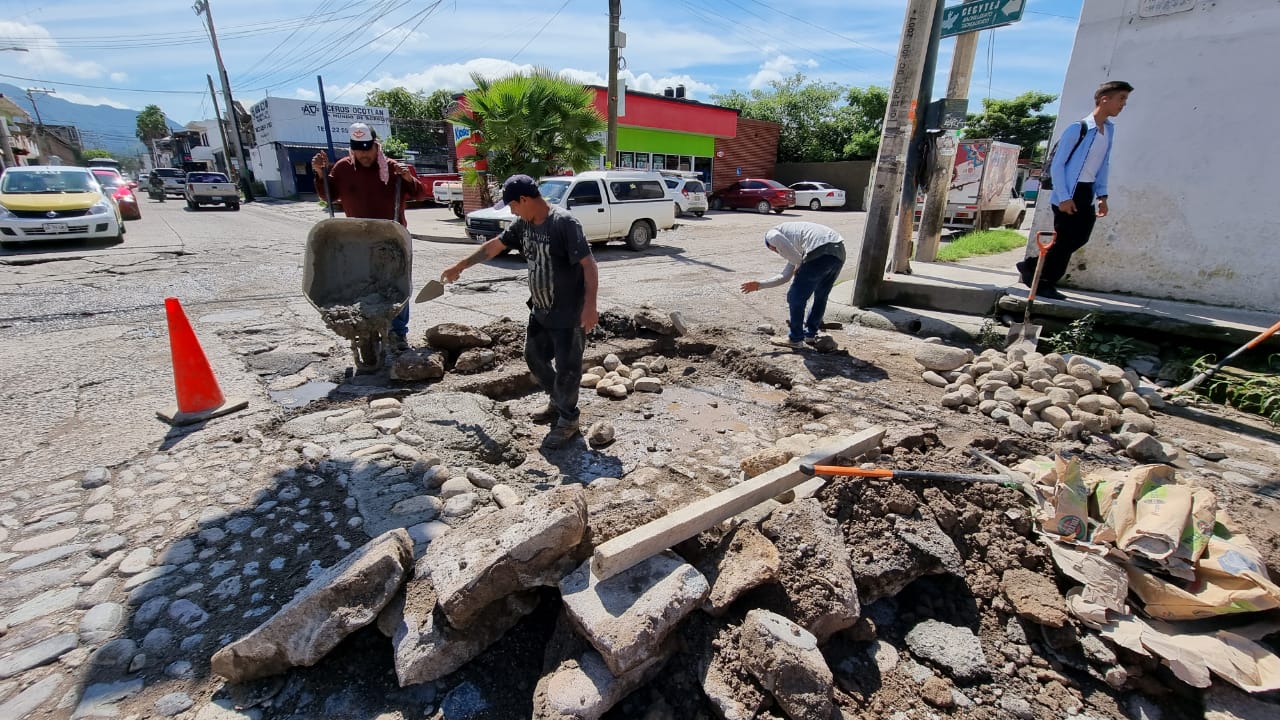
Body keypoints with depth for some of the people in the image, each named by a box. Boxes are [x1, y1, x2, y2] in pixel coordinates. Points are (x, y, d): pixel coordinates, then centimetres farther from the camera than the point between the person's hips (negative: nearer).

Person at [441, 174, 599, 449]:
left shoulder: (564, 222, -20)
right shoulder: (524, 224, 5)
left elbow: (588, 264, -23)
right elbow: (493, 246, 16)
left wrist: (590, 305, -30)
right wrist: (460, 267, 23)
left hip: (569, 314, -9)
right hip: (540, 310, 9)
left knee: (566, 367, 1)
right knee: (534, 357, 19)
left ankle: (568, 420, 18)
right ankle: (557, 402, 38)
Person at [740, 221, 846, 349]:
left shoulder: (771, 234, 16)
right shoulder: (794, 250, 37)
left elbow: (786, 250, -6)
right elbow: (785, 276, 36)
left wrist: (799, 265, 9)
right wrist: (760, 284, 44)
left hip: (820, 253, -9)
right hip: (839, 253, 9)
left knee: (796, 297, 7)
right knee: (820, 297, 25)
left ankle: (795, 339, 19)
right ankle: (810, 334, 39)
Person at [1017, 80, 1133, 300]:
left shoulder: (1109, 129, 13)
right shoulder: (1078, 128, -11)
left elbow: (1104, 165, 18)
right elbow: (1057, 164, -12)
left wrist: (1102, 196, 10)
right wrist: (1064, 197, -17)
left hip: (1086, 194, 8)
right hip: (1068, 194, -8)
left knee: (1079, 239, 7)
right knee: (1064, 242, -4)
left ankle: (1032, 267, 18)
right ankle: (1043, 284, 10)